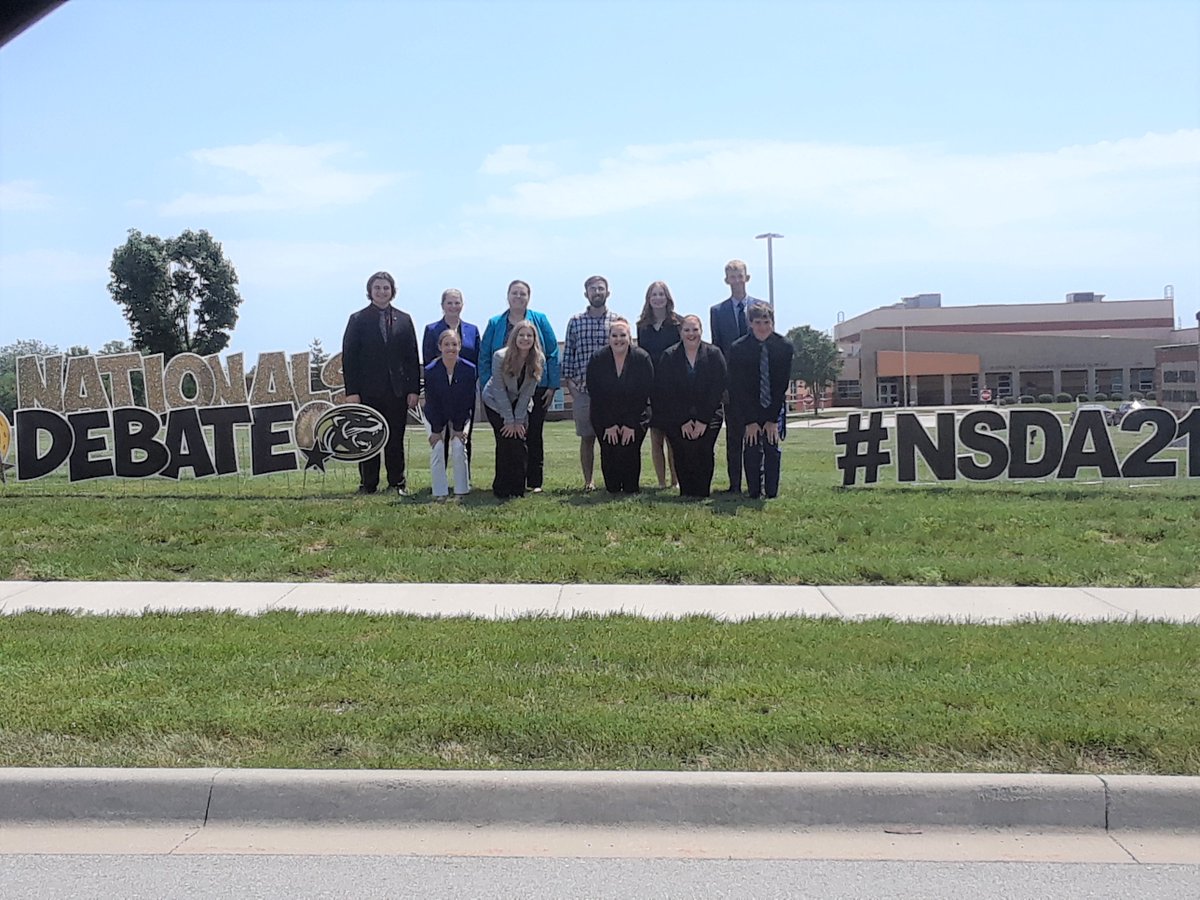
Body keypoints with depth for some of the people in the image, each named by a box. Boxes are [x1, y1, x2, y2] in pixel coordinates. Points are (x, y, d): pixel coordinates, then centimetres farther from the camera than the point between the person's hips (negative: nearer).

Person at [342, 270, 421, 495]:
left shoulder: (404, 320, 10)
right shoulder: (358, 320, 4)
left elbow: (412, 357, 8)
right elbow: (349, 357, 0)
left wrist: (414, 389, 0)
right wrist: (351, 391, -8)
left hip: (397, 391, 2)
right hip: (368, 391, -1)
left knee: (395, 440, 6)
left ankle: (397, 482, 14)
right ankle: (368, 484, 10)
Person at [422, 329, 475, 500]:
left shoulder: (469, 369, -19)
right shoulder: (430, 370, -19)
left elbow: (468, 401, -14)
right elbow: (431, 402, -14)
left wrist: (459, 428, -13)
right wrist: (436, 430, -13)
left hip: (460, 416, 0)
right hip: (435, 417, 0)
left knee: (459, 448, -14)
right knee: (437, 449, -13)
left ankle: (461, 491, -3)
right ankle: (440, 492, -5)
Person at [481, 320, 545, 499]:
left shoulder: (539, 360, -16)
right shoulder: (500, 357, -24)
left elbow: (527, 392, -12)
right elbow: (499, 390, -19)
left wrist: (518, 420, -14)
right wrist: (509, 420, -18)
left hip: (520, 404, 3)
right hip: (496, 403, -3)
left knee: (521, 446, -8)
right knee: (505, 442, -14)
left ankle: (518, 490, 1)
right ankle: (502, 490, -4)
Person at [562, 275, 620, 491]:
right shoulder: (575, 322, 7)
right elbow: (567, 354, 8)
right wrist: (569, 382, 0)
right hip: (582, 390, 0)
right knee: (587, 437, 4)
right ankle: (588, 480, 10)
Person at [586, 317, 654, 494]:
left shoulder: (642, 358, -8)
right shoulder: (597, 359, -4)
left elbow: (644, 393, -8)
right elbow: (595, 395, -5)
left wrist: (631, 425, -13)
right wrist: (609, 425, -11)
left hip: (636, 418, -2)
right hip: (604, 418, 2)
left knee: (630, 452, -14)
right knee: (609, 454, -7)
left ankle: (631, 490, -3)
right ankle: (612, 491, 4)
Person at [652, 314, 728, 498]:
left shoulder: (714, 354, 1)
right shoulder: (669, 357, 2)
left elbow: (719, 388, -3)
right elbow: (665, 393, -2)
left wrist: (703, 420, -10)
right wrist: (683, 421, -10)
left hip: (708, 419, 0)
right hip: (677, 419, 0)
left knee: (704, 454, -13)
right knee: (682, 454, -12)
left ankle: (702, 494, -3)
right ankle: (686, 494, -3)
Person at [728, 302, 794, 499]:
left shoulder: (785, 347, -11)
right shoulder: (738, 348, -14)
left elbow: (783, 385, -9)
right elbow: (738, 388, -12)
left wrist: (773, 419, -12)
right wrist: (749, 421, -15)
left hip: (774, 406, 1)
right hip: (747, 407, -1)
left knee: (772, 448, -7)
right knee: (752, 449, -8)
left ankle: (772, 493, 0)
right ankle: (754, 493, -2)